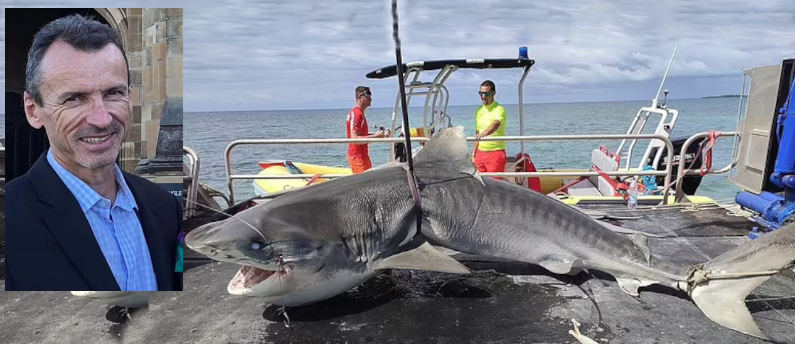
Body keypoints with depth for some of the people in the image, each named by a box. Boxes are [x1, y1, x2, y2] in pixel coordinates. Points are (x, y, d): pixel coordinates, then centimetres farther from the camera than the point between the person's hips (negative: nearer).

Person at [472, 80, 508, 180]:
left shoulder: (499, 109, -12)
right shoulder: (479, 110, 12)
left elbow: (496, 124, -34)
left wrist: (485, 133, -54)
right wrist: (473, 154, 15)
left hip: (495, 153, -7)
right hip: (480, 153, 7)